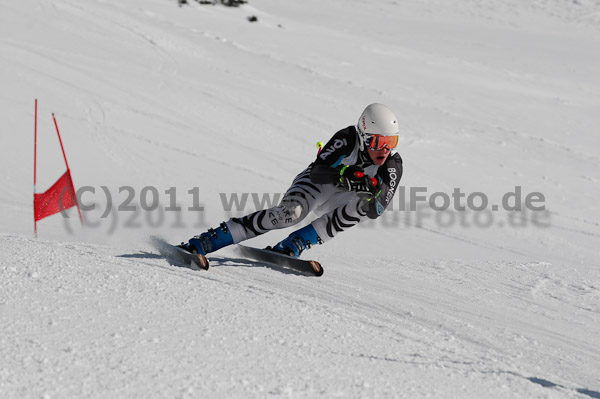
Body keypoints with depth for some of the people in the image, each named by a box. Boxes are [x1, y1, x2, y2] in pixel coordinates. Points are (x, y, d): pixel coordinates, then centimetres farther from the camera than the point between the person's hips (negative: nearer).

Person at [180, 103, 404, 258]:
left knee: (363, 206, -31)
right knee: (290, 212, -33)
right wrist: (342, 176, -50)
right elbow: (317, 172, -32)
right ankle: (201, 243, -34)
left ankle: (290, 247, -29)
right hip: (317, 183, -3)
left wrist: (373, 191, -46)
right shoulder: (347, 139, -26)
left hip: (339, 199, 3)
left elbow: (376, 211, -25)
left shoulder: (393, 166, -21)